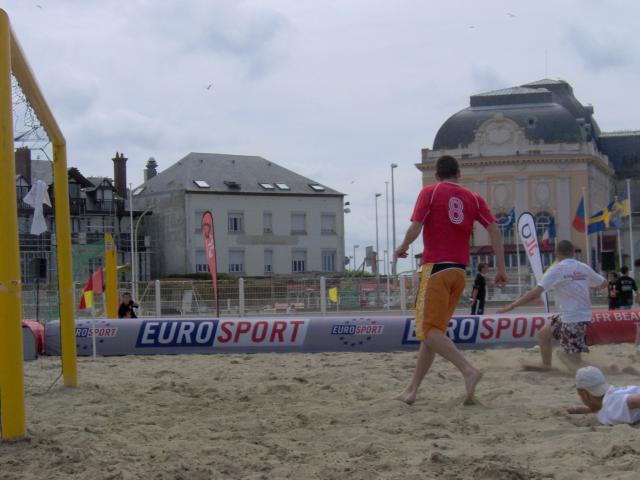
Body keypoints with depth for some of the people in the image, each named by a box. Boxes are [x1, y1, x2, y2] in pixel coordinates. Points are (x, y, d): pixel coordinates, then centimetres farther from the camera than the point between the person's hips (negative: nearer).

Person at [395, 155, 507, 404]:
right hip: (459, 271, 6)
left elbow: (415, 227, -9)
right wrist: (501, 269, 4)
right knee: (433, 331, 12)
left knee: (429, 330, -9)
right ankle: (412, 389, 15)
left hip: (436, 268, -6)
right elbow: (494, 229, 2)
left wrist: (402, 248, 10)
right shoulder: (474, 198, 12)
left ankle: (468, 370, -28)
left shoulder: (430, 192, 1)